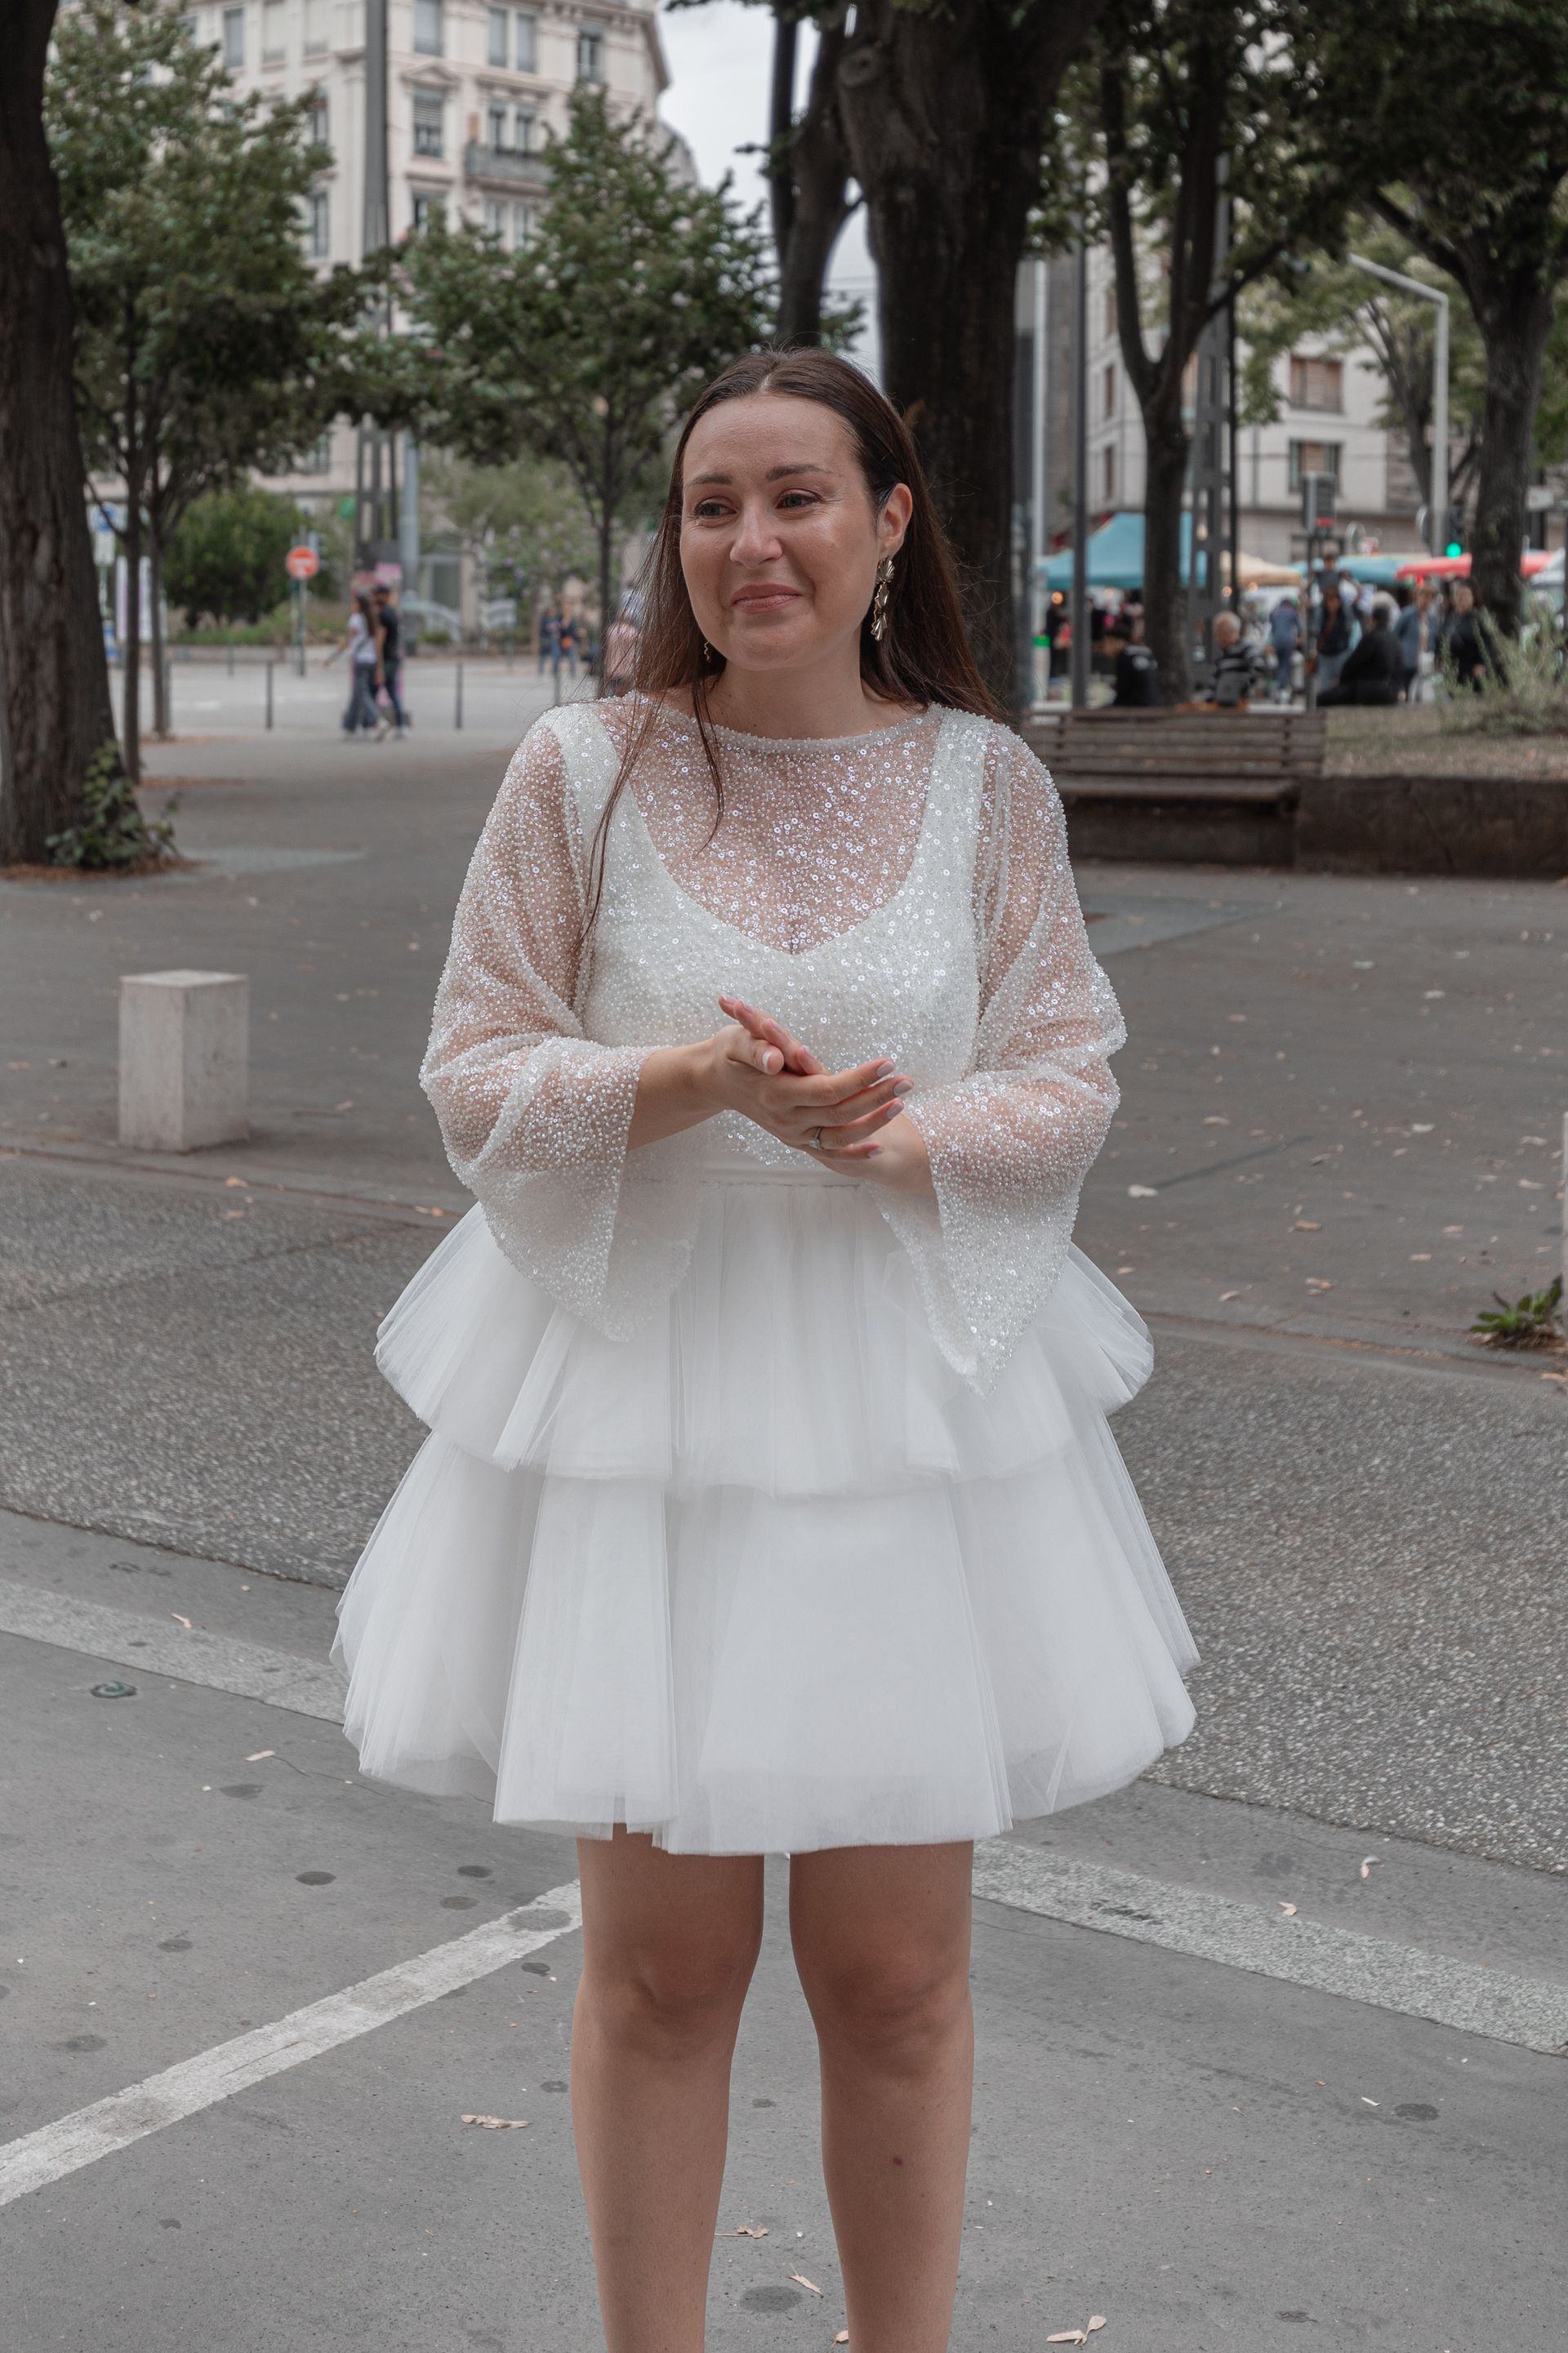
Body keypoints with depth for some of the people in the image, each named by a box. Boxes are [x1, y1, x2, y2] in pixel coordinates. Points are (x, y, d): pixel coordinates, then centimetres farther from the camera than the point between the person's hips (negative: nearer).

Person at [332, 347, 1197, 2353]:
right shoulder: (583, 769, -3)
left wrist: (887, 1139, -16)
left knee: (896, 1970, 9)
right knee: (658, 1959, 9)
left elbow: (1070, 1082, 3)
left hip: (909, 1403, 1)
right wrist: (694, 1079, -19)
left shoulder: (985, 779, 1)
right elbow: (475, 1081, -2)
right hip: (636, 1394, -1)